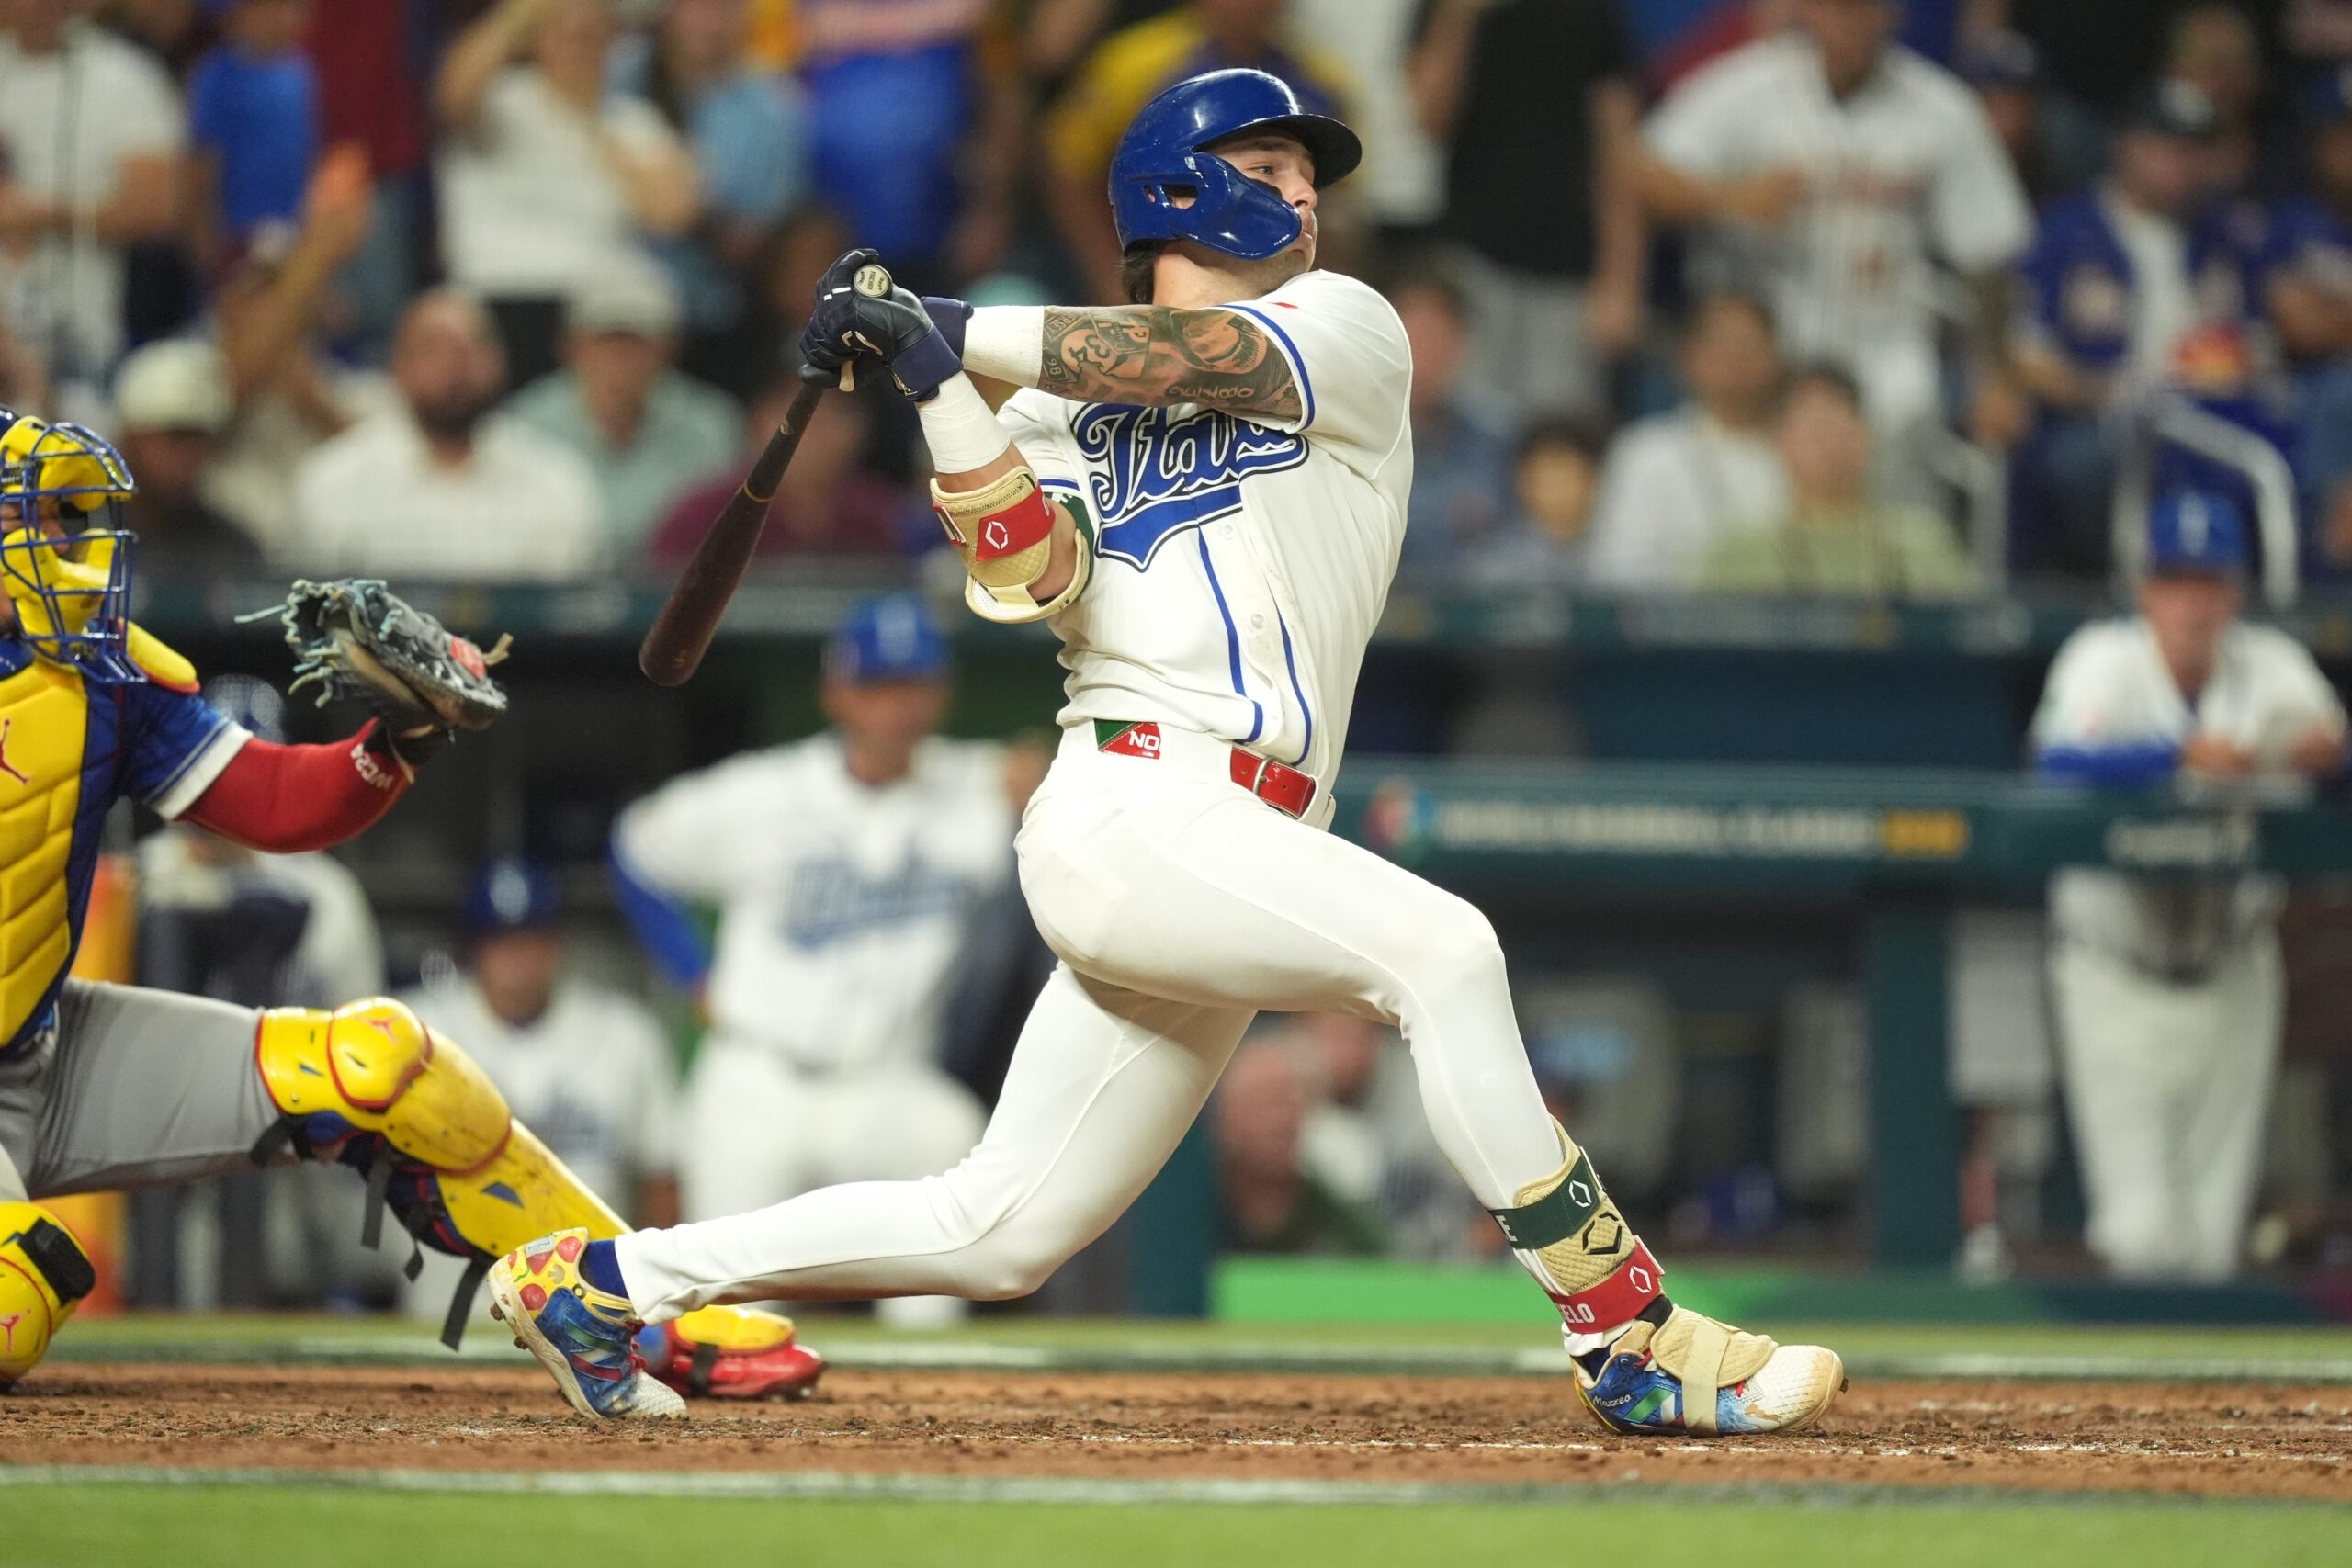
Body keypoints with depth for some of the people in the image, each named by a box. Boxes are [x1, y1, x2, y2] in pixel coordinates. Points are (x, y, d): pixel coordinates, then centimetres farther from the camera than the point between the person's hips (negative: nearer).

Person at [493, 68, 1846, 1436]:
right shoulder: (1064, 409, 13)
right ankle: (1631, 1339, -27)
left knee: (1002, 1236, 7)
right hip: (1132, 812, -4)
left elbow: (1194, 360, -4)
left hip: (1241, 852, 4)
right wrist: (941, 386, -11)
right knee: (1439, 950, -27)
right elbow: (1030, 581, -4)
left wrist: (959, 333, -5)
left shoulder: (1344, 329, 15)